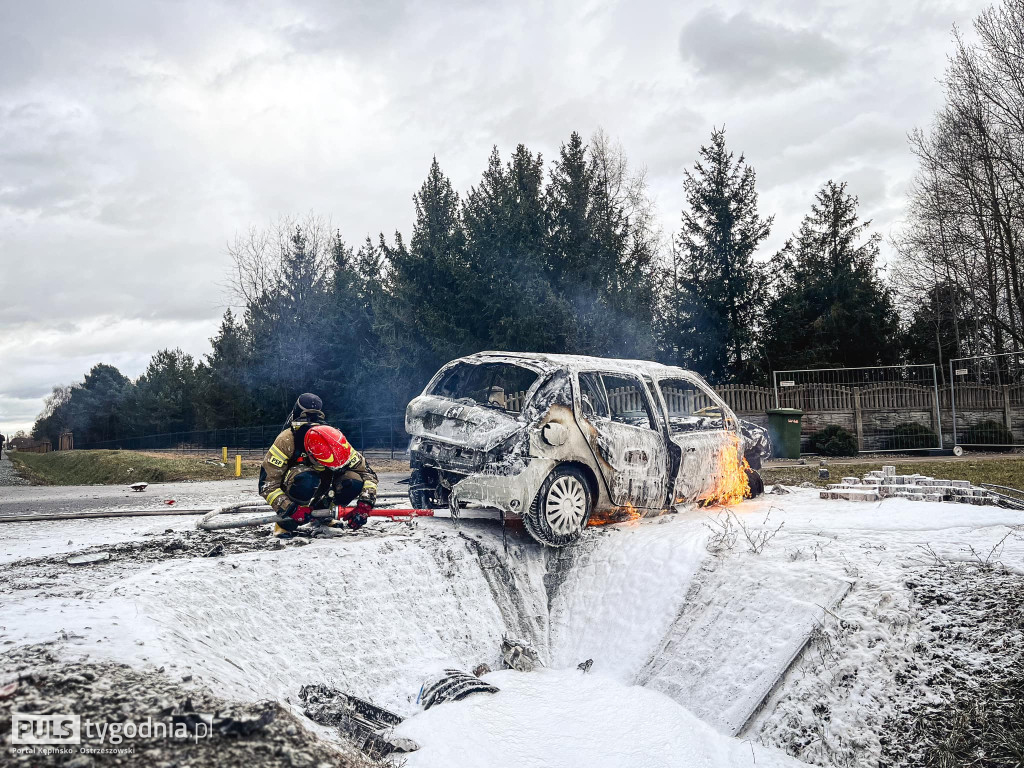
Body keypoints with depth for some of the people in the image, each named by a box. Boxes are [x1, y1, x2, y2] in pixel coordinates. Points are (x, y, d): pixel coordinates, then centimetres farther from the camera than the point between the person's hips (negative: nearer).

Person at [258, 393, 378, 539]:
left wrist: (365, 505, -30)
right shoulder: (287, 440, -34)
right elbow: (266, 484, -30)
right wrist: (290, 510, -40)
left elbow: (367, 473, -16)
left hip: (319, 488, 4)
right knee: (307, 479, -39)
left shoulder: (336, 441, -24)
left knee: (353, 482, -25)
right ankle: (285, 521, -15)